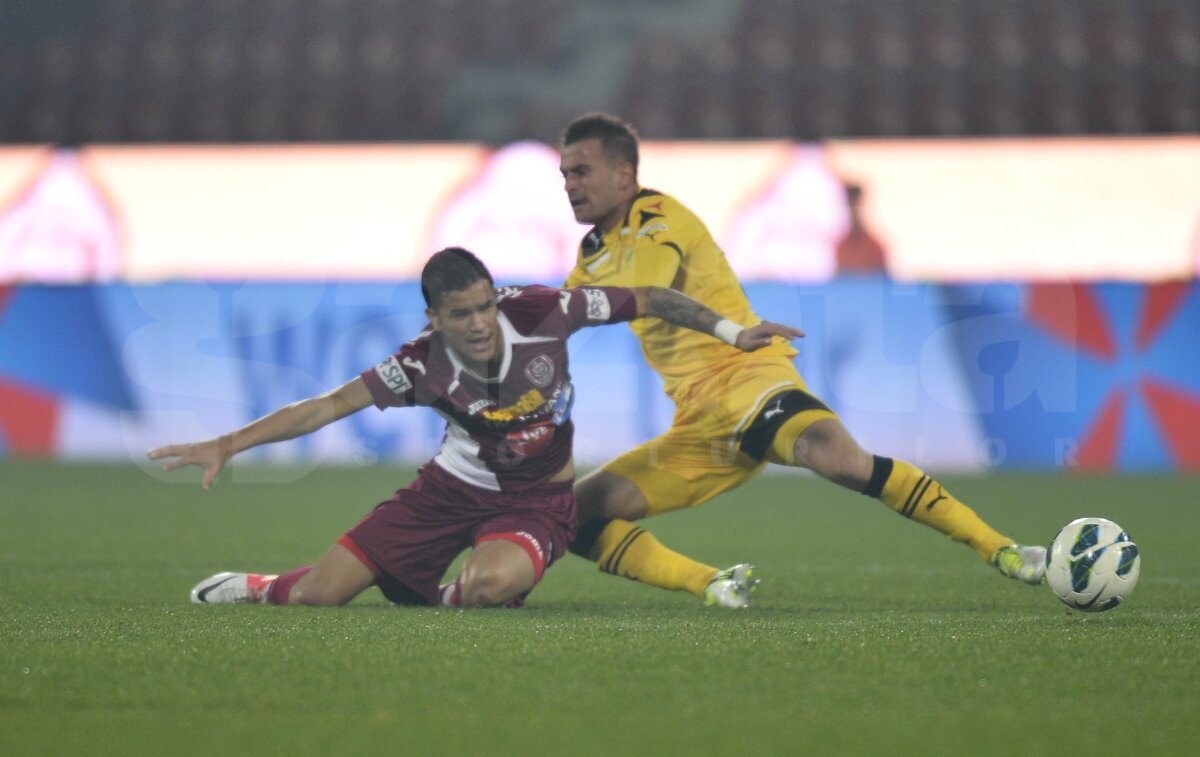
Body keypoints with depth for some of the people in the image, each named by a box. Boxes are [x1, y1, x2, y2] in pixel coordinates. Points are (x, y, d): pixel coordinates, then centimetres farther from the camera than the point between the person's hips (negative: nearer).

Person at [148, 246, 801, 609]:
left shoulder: (539, 312, -23)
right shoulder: (423, 364, -21)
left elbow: (645, 300, -11)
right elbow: (326, 407, -18)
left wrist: (732, 333, -8)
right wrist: (227, 445, -26)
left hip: (536, 500, -1)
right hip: (453, 487, 1)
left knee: (490, 586, -37)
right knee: (318, 593, -5)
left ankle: (449, 600, 4)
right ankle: (250, 589, 33)